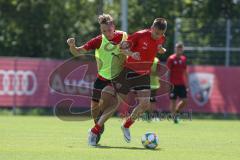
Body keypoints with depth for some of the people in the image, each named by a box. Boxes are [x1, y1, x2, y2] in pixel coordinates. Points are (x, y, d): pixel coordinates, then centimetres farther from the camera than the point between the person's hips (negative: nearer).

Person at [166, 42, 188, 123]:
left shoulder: (184, 59, 12)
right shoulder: (171, 59, -5)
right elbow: (168, 72, -7)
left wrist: (186, 83, 17)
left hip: (181, 84, 5)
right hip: (173, 84, -5)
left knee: (184, 100, -3)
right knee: (173, 101, -2)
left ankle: (176, 112, 16)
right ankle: (173, 116, 8)